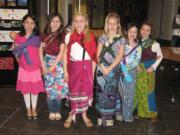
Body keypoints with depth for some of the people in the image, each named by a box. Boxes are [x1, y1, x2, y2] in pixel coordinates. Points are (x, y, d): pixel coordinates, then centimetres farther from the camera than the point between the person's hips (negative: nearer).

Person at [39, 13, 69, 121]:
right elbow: (41, 51, 4)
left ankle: (58, 111, 14)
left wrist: (53, 66, -12)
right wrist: (43, 65, -5)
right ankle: (52, 112, 16)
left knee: (59, 88, 0)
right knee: (49, 88, 5)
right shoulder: (45, 35, 4)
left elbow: (61, 52, -9)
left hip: (58, 63, -2)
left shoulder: (62, 35, -5)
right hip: (47, 62, 2)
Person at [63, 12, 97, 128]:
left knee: (86, 90, 8)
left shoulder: (90, 36, -1)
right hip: (74, 67, 0)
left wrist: (93, 72, -1)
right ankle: (72, 115, 20)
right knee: (74, 91, 7)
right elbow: (65, 55, 3)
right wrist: (65, 71, 1)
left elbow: (94, 55, 1)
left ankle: (84, 115, 24)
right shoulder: (69, 36, 1)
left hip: (87, 66, 0)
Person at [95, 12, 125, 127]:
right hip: (102, 68, 1)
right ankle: (102, 116, 11)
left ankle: (109, 117, 13)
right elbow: (98, 55, 2)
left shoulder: (121, 39, 2)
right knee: (102, 91, 1)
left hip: (114, 69, -1)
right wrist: (102, 67, -12)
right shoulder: (102, 38, 6)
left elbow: (120, 56, -5)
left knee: (111, 92, 3)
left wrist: (110, 68, -13)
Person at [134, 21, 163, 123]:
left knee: (149, 91, 2)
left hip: (148, 70, -4)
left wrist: (153, 67, -9)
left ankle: (153, 114, 14)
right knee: (138, 91, 12)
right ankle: (140, 111, 28)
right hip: (138, 69, 4)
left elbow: (160, 56, 0)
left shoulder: (154, 43, -10)